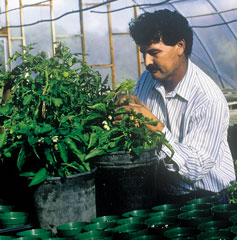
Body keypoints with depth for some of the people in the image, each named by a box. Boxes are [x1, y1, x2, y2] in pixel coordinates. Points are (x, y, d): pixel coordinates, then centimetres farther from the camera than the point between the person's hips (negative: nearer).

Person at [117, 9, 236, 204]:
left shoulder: (210, 100, -19)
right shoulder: (147, 80, 3)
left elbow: (196, 168, -24)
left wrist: (155, 126, -29)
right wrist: (126, 110, -12)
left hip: (203, 199, -4)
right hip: (159, 194, 4)